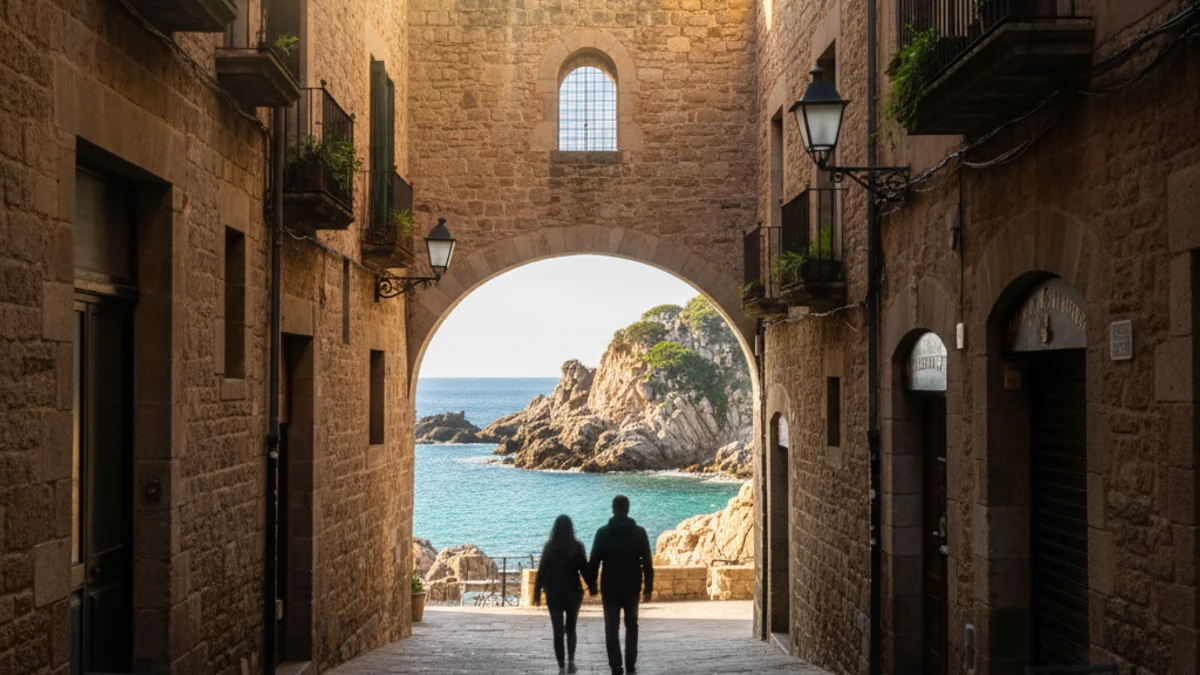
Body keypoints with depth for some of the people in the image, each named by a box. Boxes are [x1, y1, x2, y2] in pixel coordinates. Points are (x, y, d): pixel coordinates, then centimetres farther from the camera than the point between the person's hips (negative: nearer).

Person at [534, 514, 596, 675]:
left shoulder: (549, 547, -4)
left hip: (554, 595, 0)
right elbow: (585, 570, -7)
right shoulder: (577, 547, -7)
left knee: (558, 632, 3)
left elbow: (541, 572, -2)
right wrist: (592, 588, 4)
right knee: (571, 629, 18)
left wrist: (537, 593, 4)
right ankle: (571, 661, 10)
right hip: (573, 594, 0)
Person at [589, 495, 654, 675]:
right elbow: (647, 563, -4)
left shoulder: (603, 533, -5)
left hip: (610, 589, -1)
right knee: (631, 627, 16)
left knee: (612, 629, 2)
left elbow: (594, 562, -4)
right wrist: (648, 587, 2)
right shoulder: (639, 532, -3)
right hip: (632, 588, 1)